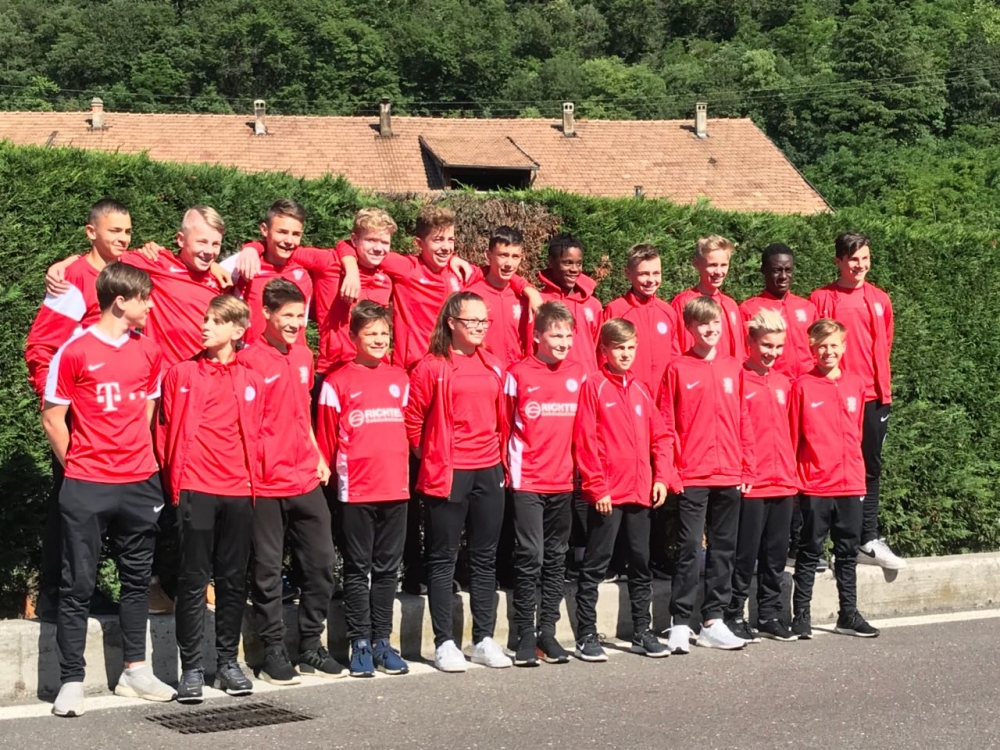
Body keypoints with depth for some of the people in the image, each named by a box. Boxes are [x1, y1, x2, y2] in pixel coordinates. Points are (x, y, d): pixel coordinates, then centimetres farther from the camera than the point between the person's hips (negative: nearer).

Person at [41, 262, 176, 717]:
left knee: (137, 579, 12)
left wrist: (140, 459, 9)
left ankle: (135, 671, 22)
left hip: (139, 486, 5)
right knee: (78, 585, 0)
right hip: (87, 489, -5)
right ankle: (71, 682, 5)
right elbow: (52, 420, -3)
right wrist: (78, 467, 2)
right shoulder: (74, 352, -8)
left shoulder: (149, 352, 7)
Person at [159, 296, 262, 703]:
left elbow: (255, 436, 14)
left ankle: (228, 661, 18)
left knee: (234, 579, 8)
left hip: (239, 491, 2)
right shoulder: (181, 373, 4)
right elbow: (168, 431, 5)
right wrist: (175, 484, 1)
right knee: (193, 580, -1)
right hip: (195, 490, -2)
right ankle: (191, 667, 4)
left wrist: (253, 483, 8)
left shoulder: (252, 381, 9)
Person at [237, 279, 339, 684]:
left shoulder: (304, 355, 11)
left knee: (321, 562, 9)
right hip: (265, 483, -6)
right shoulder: (249, 359, -10)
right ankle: (274, 653, 12)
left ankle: (311, 646, 21)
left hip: (306, 479, 6)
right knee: (267, 569, 3)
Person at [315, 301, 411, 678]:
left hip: (395, 487, 4)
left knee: (387, 568, 9)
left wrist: (406, 472, 13)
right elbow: (327, 437, -1)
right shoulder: (338, 382, -3)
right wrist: (329, 473, -1)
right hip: (356, 489, -4)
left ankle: (382, 640, 16)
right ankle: (360, 643, 9)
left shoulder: (400, 379, 10)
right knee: (357, 569, 4)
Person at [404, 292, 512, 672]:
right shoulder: (432, 367, -7)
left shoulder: (493, 367, 10)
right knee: (443, 558, 1)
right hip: (447, 474, -5)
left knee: (485, 557, 10)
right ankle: (444, 642, 6)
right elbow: (413, 418, -4)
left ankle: (484, 639, 18)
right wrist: (428, 456, 3)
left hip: (489, 472, 6)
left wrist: (500, 456, 12)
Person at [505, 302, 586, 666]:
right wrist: (512, 468, -4)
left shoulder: (579, 374, 6)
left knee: (556, 558, 9)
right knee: (530, 556, -6)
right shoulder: (518, 374, -4)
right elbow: (505, 425, -1)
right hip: (527, 481, -4)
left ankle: (548, 631, 16)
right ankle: (525, 635, 1)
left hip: (564, 481, 4)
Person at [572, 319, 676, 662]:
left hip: (641, 492, 6)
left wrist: (662, 477, 3)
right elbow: (584, 440, -11)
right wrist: (596, 486, -14)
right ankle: (586, 636, 6)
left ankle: (642, 632, 22)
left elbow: (660, 436, 14)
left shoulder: (640, 389, 12)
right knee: (595, 566, 0)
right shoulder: (594, 386, -6)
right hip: (606, 494, -6)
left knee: (641, 563, 12)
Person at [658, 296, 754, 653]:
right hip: (691, 476, -4)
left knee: (723, 550, 9)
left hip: (729, 476, 4)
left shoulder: (734, 368, 9)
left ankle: (713, 621, 17)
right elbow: (666, 424, -3)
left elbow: (744, 422, 11)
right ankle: (680, 624, 1)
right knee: (690, 550, -5)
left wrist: (747, 469, 8)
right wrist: (670, 470, -9)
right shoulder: (677, 369, -2)